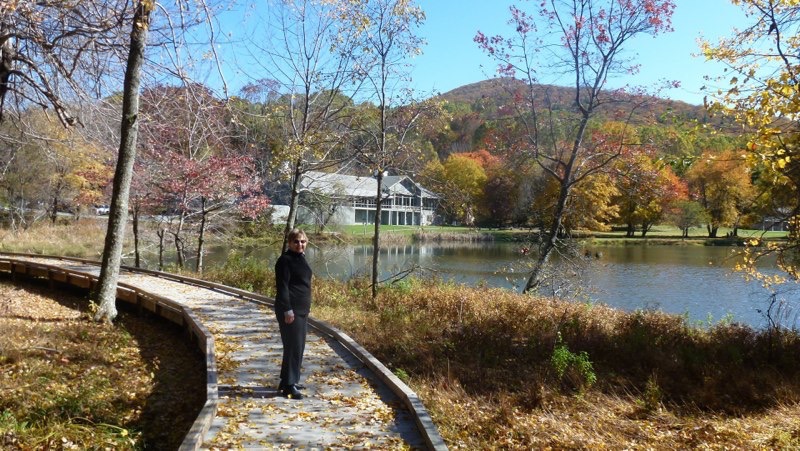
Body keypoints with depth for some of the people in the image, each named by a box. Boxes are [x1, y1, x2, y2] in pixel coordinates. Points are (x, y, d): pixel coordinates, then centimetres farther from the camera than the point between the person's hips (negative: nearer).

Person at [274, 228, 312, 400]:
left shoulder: (300, 258, 14)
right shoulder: (285, 260, -13)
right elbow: (282, 287, -18)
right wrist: (288, 310, -22)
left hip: (302, 310, 10)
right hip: (290, 310, -10)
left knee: (299, 347, 14)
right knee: (293, 346, -7)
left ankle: (288, 381, 25)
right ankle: (288, 385, 1)